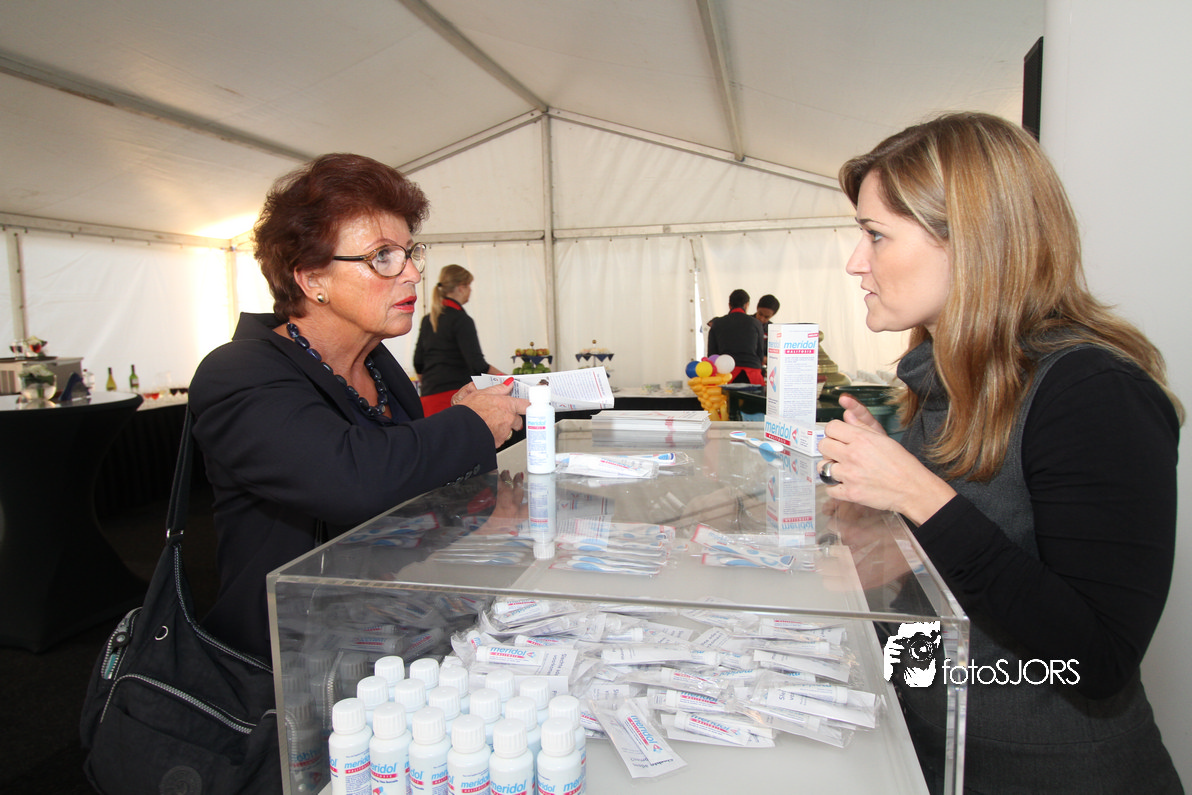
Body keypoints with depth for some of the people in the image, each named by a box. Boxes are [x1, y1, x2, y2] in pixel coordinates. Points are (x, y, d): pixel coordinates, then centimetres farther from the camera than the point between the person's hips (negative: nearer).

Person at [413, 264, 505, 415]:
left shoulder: (427, 319, 15)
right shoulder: (461, 320, -8)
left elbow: (418, 364, 18)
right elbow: (477, 366, -16)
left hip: (428, 397, 8)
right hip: (455, 393, -7)